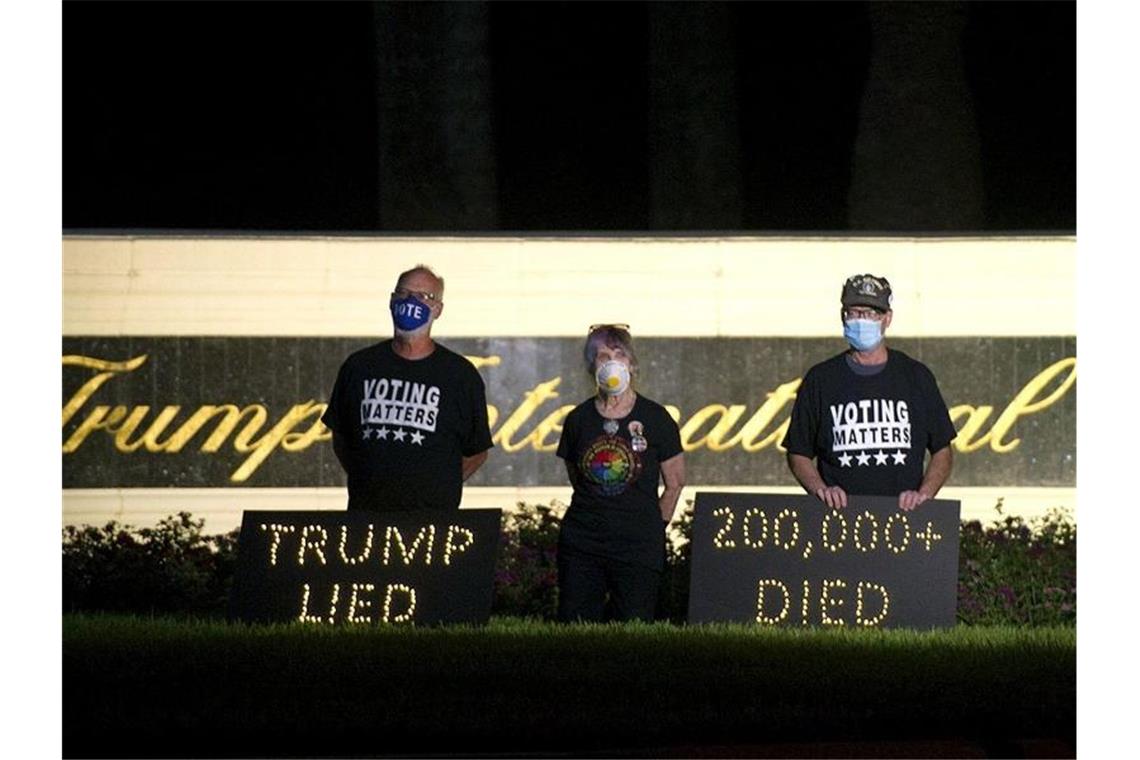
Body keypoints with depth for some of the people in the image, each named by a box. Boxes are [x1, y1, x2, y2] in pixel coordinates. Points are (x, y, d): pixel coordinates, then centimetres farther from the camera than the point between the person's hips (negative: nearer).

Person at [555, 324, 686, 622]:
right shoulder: (578, 419, 5)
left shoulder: (654, 418, -2)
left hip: (638, 547, -2)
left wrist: (651, 526, 9)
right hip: (581, 543, 2)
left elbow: (675, 485, 7)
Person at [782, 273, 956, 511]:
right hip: (838, 514, 0)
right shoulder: (820, 379, 11)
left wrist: (923, 494, -2)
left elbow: (943, 452, 14)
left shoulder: (916, 376, 12)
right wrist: (820, 489, -6)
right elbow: (798, 454, 13)